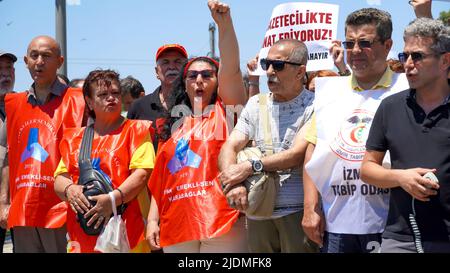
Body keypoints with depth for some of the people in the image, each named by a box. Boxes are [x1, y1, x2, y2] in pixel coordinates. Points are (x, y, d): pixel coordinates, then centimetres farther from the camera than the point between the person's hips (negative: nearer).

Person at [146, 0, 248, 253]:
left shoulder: (224, 112, 6)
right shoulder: (174, 126, 18)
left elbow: (231, 70, -11)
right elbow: (159, 182, 18)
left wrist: (224, 23, -22)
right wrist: (153, 220, 8)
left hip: (221, 222, -4)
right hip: (175, 228, 5)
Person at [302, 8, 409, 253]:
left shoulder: (406, 90, 1)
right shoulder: (329, 91, 11)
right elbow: (313, 152, 10)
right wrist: (310, 208, 4)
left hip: (387, 224, -3)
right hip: (334, 222, 3)